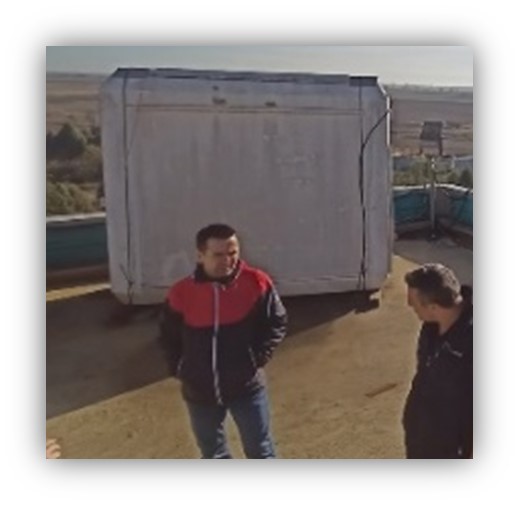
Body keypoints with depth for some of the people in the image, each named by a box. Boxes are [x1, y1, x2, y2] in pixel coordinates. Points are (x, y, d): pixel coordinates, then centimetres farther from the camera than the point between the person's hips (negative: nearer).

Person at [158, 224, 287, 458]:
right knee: (213, 455, 20)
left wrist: (259, 357, -8)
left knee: (261, 453, 9)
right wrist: (179, 368, 0)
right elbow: (168, 336, 8)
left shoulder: (256, 283, -12)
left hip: (247, 386, -2)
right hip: (200, 391, 2)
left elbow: (276, 322, 0)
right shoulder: (182, 293, -10)